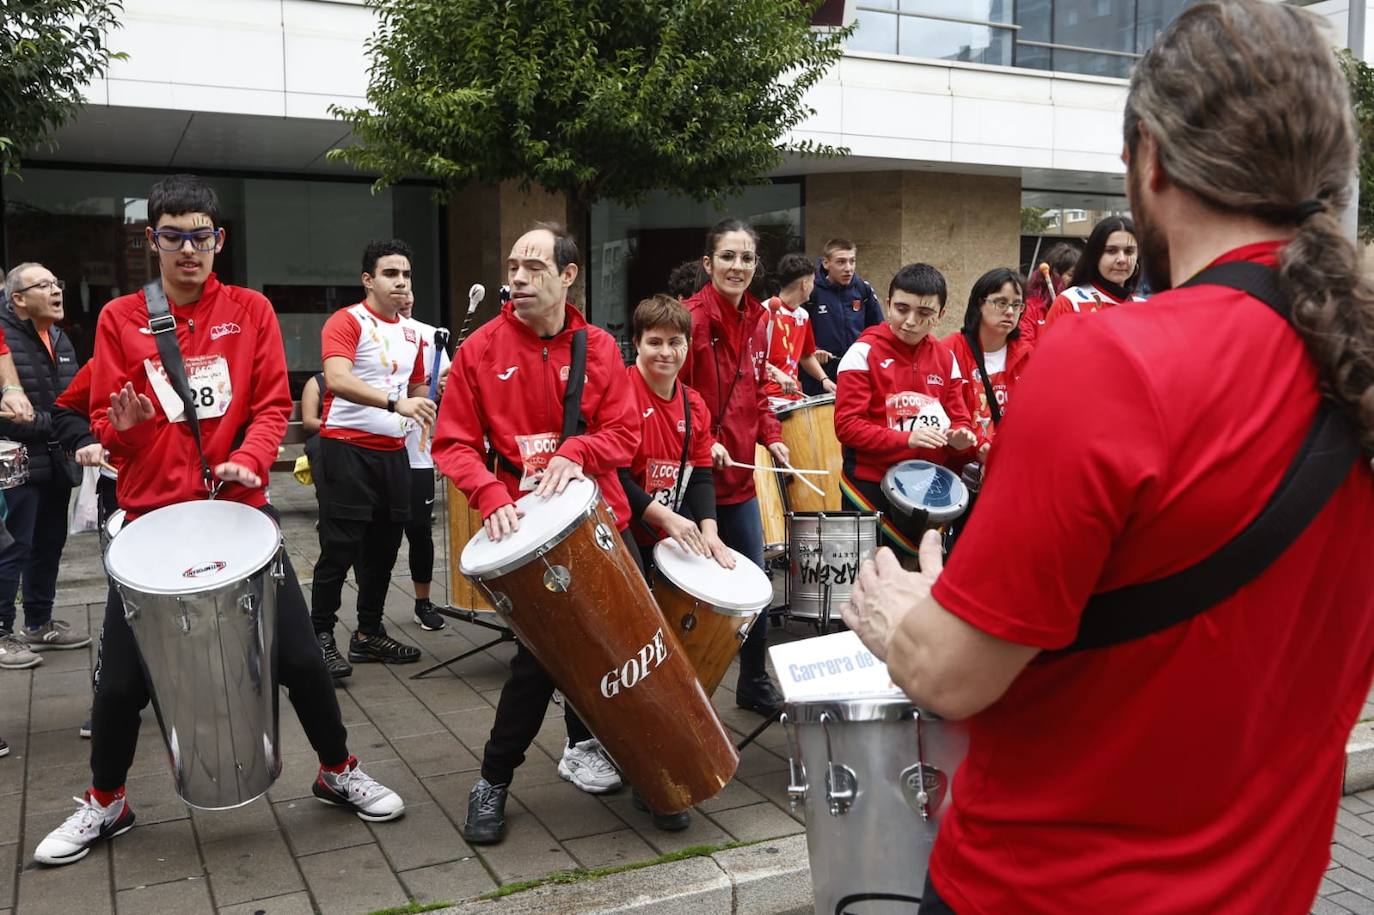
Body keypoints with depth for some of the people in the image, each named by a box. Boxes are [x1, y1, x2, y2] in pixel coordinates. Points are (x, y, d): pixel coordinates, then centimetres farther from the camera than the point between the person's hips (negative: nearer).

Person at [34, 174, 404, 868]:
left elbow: (273, 405, 0)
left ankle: (339, 771, 24)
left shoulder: (252, 311, 4)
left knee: (299, 656, 0)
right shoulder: (119, 320, 3)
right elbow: (104, 427, 4)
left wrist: (248, 460, -18)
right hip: (152, 514, 0)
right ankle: (105, 804, 29)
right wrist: (123, 424, -20)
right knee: (122, 678, 4)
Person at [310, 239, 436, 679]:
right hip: (346, 448, -7)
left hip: (393, 452, 7)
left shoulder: (412, 333, 14)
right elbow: (337, 380, -26)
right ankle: (322, 637, 6)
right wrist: (394, 403, -37)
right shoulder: (347, 322, -9)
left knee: (384, 546, 12)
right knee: (340, 548, -4)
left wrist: (436, 389, 4)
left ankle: (369, 634, 23)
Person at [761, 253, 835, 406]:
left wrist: (824, 379, 12)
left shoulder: (803, 316, 15)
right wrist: (776, 373, -27)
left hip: (794, 396, 8)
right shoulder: (767, 311, -10)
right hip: (768, 397, -8)